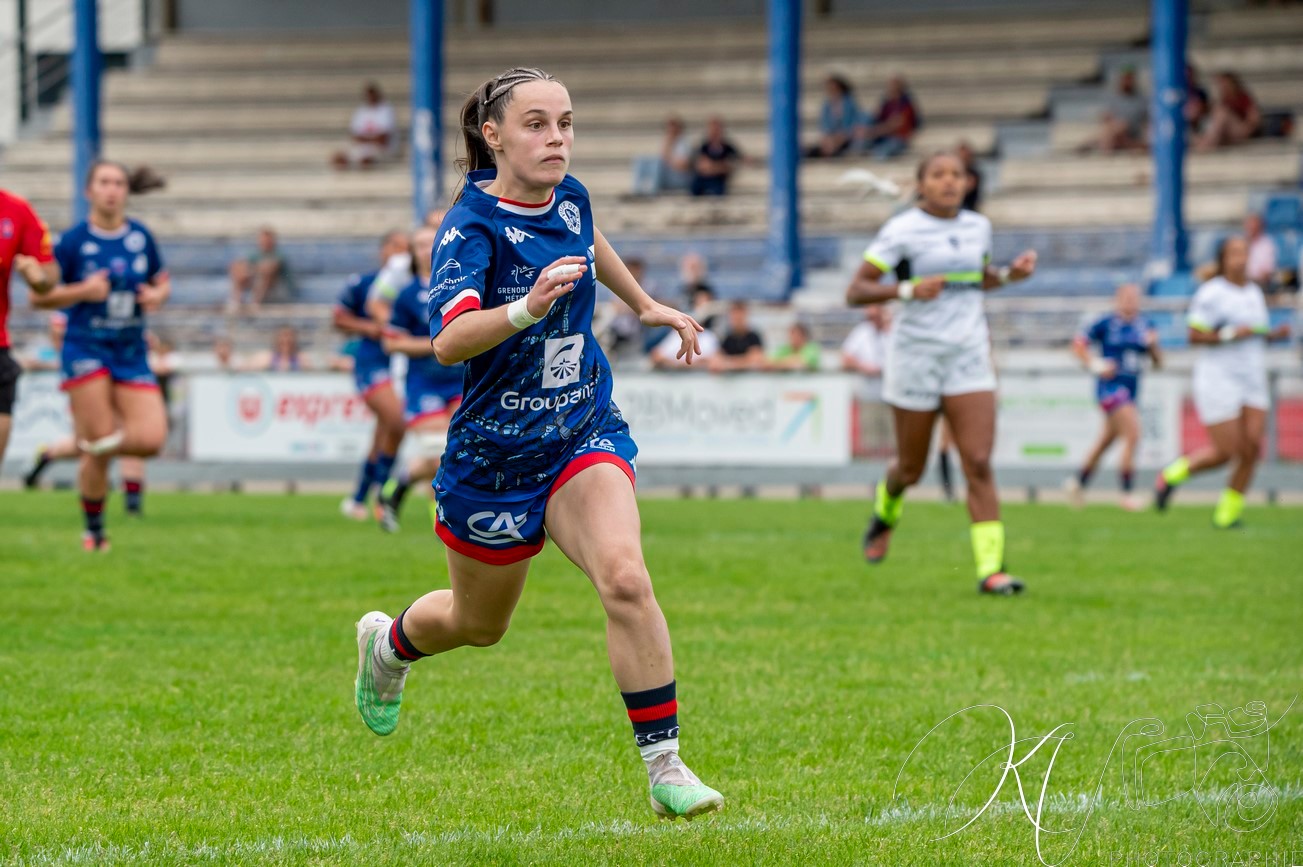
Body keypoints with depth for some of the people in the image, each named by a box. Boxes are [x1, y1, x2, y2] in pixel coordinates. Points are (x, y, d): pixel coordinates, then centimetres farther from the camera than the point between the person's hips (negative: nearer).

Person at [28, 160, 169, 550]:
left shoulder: (141, 236, 5)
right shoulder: (73, 241, -6)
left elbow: (161, 282, 19)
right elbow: (38, 296, -2)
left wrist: (158, 295, -4)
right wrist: (81, 291, -17)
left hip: (131, 353, 4)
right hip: (86, 351, -4)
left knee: (151, 439, -12)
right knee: (98, 454, -9)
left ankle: (86, 441, 17)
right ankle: (93, 532, 12)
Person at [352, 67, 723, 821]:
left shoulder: (569, 198, -2)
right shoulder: (471, 228, -21)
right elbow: (448, 340, -37)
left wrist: (646, 304, 33)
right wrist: (526, 308, -53)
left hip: (585, 434, 3)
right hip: (495, 453, -3)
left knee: (625, 579, -24)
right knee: (480, 624, 18)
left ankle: (666, 767, -19)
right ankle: (388, 642, 53)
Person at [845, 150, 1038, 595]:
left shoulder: (978, 226, 8)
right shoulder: (901, 230, -8)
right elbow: (856, 291, -10)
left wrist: (1009, 274, 6)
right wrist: (908, 290, -25)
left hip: (969, 357, 3)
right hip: (916, 354, -3)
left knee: (979, 464, -11)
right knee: (911, 469, 10)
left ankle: (990, 568, -15)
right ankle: (886, 511, 45)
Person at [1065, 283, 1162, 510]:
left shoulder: (1144, 326, 8)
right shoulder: (1106, 324, -7)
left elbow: (1158, 362, 10)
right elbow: (1078, 344, 0)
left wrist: (1152, 345, -9)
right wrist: (1094, 364, -13)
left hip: (1131, 389, 7)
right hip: (1111, 387, -7)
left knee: (1106, 440, 16)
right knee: (1133, 434, -19)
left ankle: (1078, 482, 36)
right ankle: (1127, 494, -15)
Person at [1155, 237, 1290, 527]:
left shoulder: (1254, 292, 13)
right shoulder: (1211, 293, -9)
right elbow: (1195, 336, -13)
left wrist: (1274, 334, 5)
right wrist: (1231, 334, -21)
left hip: (1253, 381, 6)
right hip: (1218, 380, -6)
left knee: (1252, 446, -6)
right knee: (1225, 452, -8)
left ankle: (1229, 512, 6)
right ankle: (1172, 475, 17)